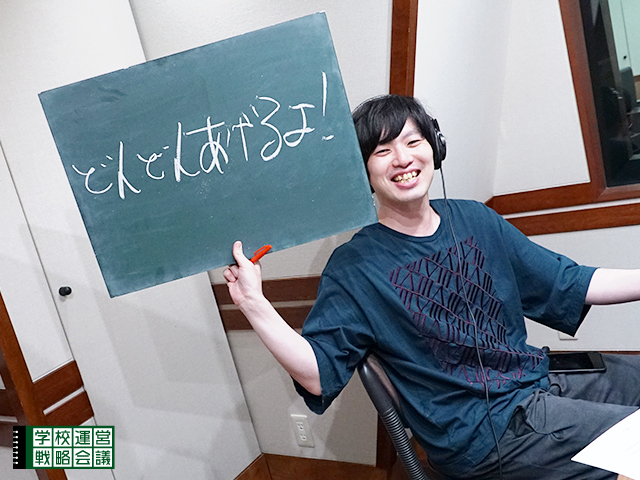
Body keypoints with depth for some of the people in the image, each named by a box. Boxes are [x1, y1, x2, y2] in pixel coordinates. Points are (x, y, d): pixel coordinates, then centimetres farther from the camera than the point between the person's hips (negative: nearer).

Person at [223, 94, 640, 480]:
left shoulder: (476, 220, 5)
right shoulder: (354, 267, -12)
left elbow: (571, 285, 10)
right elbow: (318, 375, -18)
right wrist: (255, 304, -30)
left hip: (541, 385, 7)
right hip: (484, 432, -6)